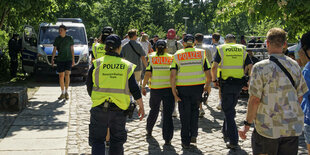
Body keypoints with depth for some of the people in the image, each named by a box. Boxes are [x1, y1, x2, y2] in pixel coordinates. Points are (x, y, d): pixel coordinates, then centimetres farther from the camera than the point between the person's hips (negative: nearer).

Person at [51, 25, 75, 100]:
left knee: (67, 75, -12)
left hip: (68, 59, -2)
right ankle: (62, 93, 12)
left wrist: (73, 60, 4)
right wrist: (52, 59, -1)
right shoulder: (57, 39, 6)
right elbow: (54, 50, 7)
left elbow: (72, 49, 7)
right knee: (61, 76, 2)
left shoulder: (69, 38, 3)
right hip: (60, 60, 2)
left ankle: (66, 91, 3)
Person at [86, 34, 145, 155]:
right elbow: (134, 89, 0)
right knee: (117, 140, 17)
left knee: (97, 140, 8)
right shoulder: (127, 66, 1)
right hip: (119, 109, 1)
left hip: (99, 109, -1)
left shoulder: (97, 64, -2)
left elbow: (89, 87, 3)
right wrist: (141, 107, 10)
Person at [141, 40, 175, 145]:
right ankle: (167, 139, 1)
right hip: (168, 88, -1)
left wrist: (143, 87, 3)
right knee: (167, 114, 2)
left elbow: (148, 74, -7)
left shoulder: (151, 57, -1)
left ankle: (149, 131, 38)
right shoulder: (171, 58, 1)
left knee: (154, 110, 22)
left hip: (155, 89, 1)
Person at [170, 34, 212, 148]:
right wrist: (207, 85, 19)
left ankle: (186, 141, 15)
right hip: (198, 86, 1)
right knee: (195, 110, 23)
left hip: (182, 88, -1)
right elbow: (208, 74, 3)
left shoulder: (177, 55, 3)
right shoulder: (201, 53, 5)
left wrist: (173, 90, -4)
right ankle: (193, 135, 14)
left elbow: (172, 75, -9)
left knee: (185, 114, 10)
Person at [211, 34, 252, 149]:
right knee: (231, 109, 21)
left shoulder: (221, 49, 1)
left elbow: (214, 67, -11)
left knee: (228, 111, 1)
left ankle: (233, 141, -2)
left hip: (225, 83, -3)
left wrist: (214, 80, 2)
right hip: (238, 83, 3)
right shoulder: (242, 49, 10)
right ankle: (226, 132, 35)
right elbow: (250, 67, 3)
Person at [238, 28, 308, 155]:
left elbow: (255, 99, -14)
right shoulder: (294, 65, 3)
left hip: (268, 128, -4)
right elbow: (299, 96, 9)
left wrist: (247, 124, -5)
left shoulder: (260, 67, -12)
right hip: (293, 129, 4)